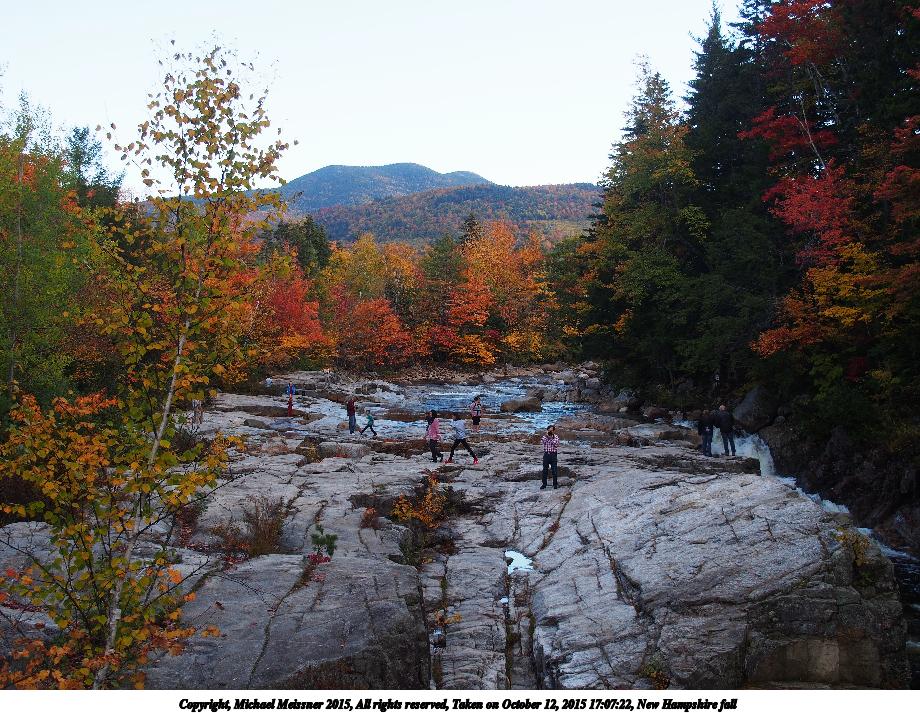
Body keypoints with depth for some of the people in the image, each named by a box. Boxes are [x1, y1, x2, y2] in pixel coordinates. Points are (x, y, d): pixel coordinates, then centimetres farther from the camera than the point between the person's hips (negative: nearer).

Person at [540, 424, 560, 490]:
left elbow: (556, 444, -16)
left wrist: (551, 437, -15)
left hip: (553, 454, -2)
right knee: (545, 470, 6)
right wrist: (546, 436, -15)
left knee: (554, 470, 2)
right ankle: (544, 484, 15)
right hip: (546, 454, 2)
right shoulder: (545, 437, 5)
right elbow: (541, 442, -13)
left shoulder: (556, 437, 1)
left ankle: (555, 484, 14)